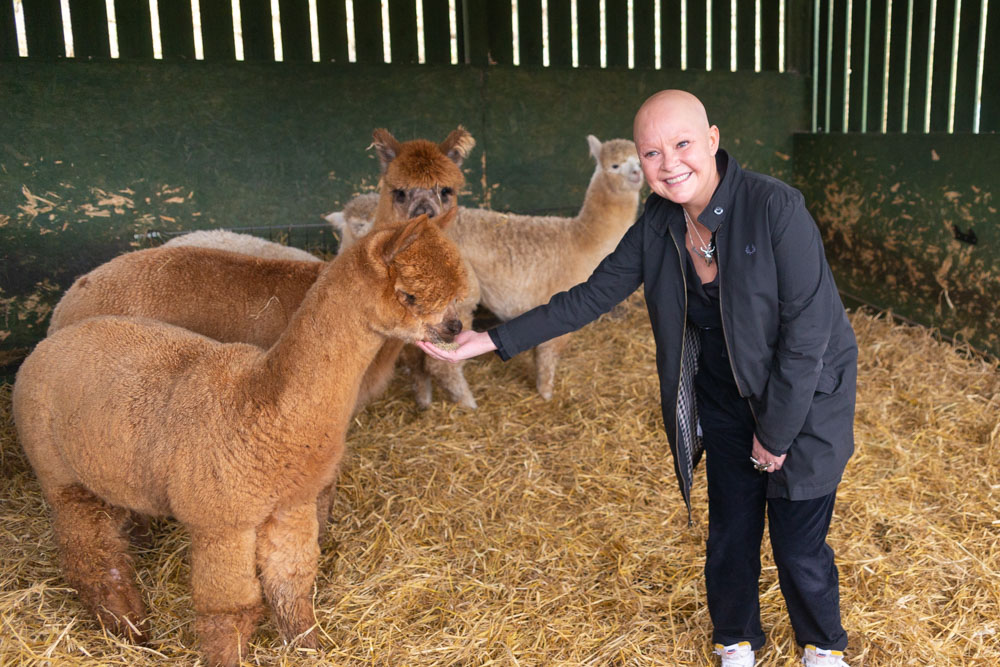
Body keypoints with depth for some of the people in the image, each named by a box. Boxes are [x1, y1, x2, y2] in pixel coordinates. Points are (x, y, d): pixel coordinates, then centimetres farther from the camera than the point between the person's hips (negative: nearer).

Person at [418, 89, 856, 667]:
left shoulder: (775, 207, -25)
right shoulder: (658, 226, -8)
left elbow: (807, 329, -23)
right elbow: (592, 296, -2)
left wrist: (775, 432, -17)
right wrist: (495, 340, -7)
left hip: (802, 403, -4)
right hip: (725, 403, 5)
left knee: (799, 546, 7)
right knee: (731, 534, 16)